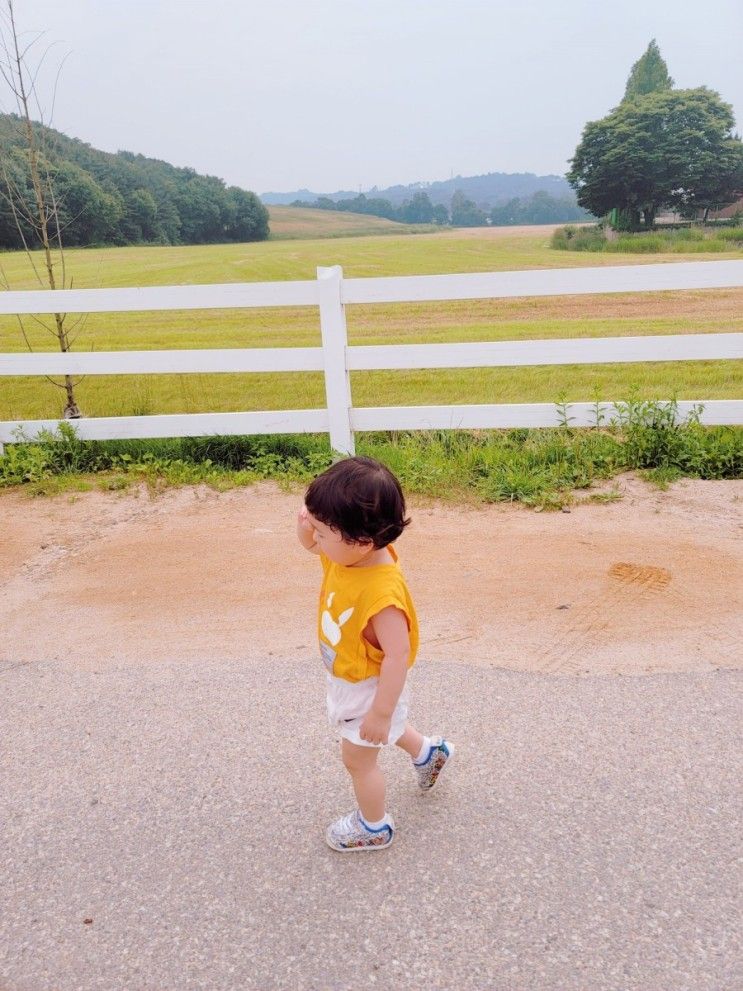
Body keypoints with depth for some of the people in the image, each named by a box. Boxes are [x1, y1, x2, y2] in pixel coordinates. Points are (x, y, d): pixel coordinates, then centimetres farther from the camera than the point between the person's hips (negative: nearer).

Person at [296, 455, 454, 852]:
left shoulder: (382, 594, -42)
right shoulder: (348, 554, -18)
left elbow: (398, 656, -35)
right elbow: (313, 545, 2)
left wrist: (380, 713, -26)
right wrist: (305, 526, -22)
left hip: (369, 688, -8)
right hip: (346, 679, 8)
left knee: (358, 759, 16)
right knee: (379, 730, 35)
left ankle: (374, 827, 43)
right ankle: (428, 751, 60)